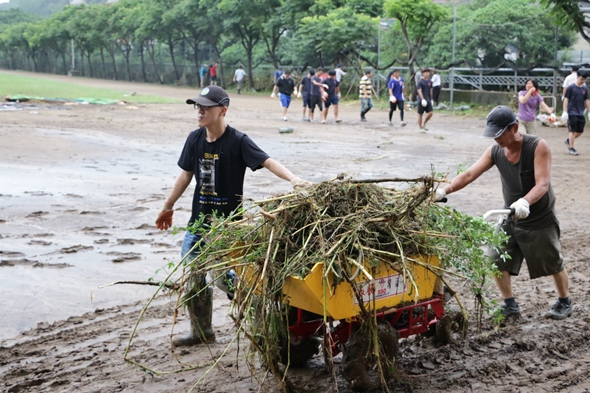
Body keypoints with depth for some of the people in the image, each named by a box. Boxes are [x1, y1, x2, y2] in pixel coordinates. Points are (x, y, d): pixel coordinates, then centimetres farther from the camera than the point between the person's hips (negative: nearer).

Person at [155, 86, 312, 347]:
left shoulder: (237, 141, -15)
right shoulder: (195, 139, 2)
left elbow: (267, 162, -26)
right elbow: (186, 174, 14)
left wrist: (293, 179, -43)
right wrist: (168, 207, 21)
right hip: (200, 219, 6)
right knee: (192, 277, 8)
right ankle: (201, 331, 24)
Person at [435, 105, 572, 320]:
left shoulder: (538, 146, -24)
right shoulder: (494, 152, -10)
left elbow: (543, 184, -32)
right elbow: (469, 175, -15)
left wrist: (525, 202, -51)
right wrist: (444, 191, -30)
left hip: (540, 219, -5)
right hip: (510, 219, 5)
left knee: (553, 264, 10)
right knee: (496, 260, -1)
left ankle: (565, 303, 34)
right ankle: (510, 305, 15)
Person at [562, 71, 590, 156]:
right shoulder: (571, 88, -6)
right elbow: (566, 100, -6)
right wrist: (565, 112, -11)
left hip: (581, 113, 6)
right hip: (572, 113, -6)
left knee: (580, 131, 7)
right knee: (573, 131, -4)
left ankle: (568, 141, 29)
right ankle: (571, 148, 5)